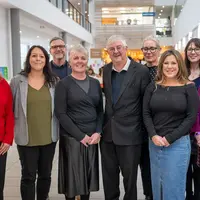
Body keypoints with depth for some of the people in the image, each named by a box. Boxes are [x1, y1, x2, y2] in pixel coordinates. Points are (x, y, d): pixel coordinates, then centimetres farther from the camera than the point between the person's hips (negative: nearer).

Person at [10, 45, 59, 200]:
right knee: (28, 176, 5)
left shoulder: (54, 81, 2)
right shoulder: (17, 81, -4)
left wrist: (57, 128, 7)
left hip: (49, 137, 2)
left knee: (45, 174, 15)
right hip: (27, 137, -2)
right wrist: (14, 129, 3)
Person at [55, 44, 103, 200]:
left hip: (92, 138, 4)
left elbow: (100, 110, 10)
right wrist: (80, 135, -13)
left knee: (88, 175, 12)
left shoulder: (95, 83, 9)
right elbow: (61, 114, -10)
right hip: (71, 138, -4)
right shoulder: (63, 84, -4)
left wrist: (98, 132, -5)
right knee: (72, 176, 5)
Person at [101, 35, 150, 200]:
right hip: (107, 132, 5)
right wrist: (105, 123, 14)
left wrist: (145, 129, -3)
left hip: (130, 133, -5)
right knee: (109, 174, 16)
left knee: (129, 176, 9)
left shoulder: (141, 71, -10)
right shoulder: (106, 70, 6)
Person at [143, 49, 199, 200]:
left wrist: (170, 138, -12)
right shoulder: (153, 87, 6)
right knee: (157, 185, 12)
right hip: (155, 142, 3)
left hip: (178, 143, -3)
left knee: (174, 186, 5)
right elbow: (146, 114, 4)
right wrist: (153, 136, -11)